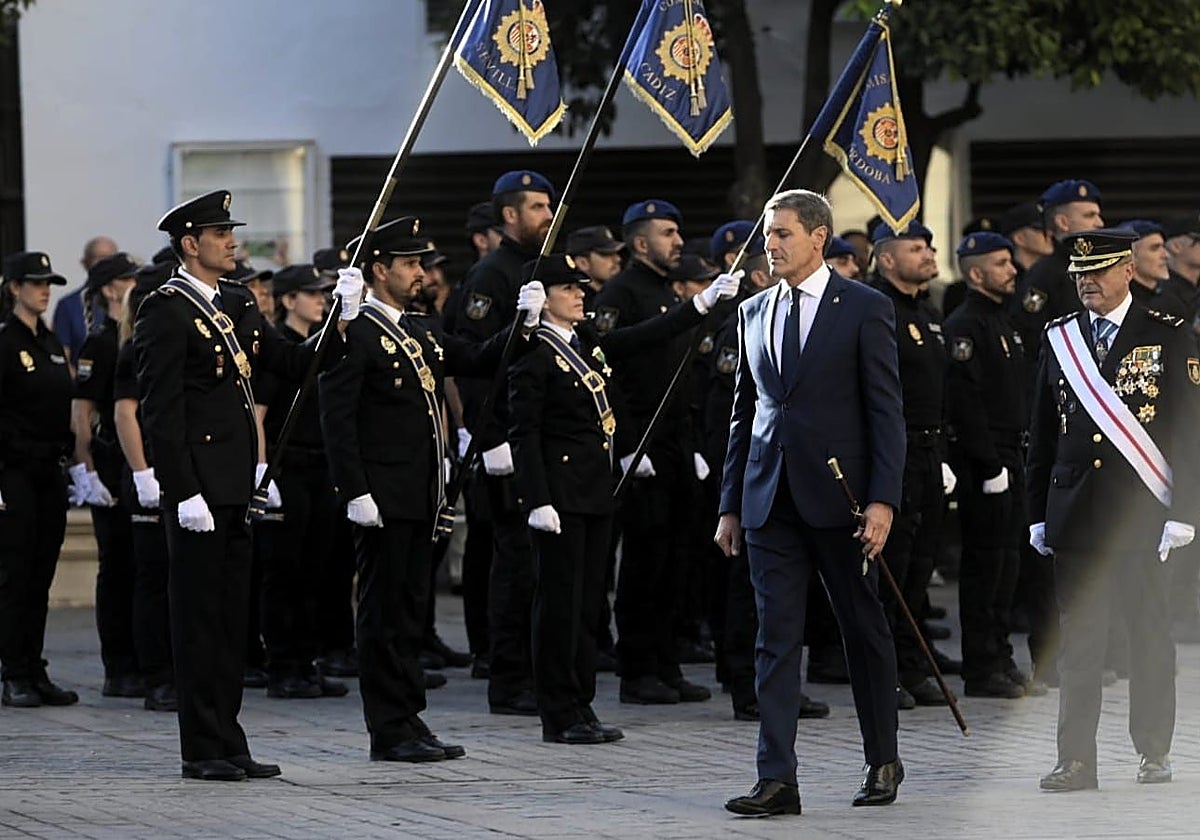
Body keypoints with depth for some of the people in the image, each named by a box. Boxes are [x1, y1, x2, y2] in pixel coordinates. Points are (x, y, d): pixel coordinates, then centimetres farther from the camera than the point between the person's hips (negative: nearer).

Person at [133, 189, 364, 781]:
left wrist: (343, 320, 2)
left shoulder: (237, 305, 15)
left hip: (234, 488, 8)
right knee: (199, 616, -3)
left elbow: (293, 365, 16)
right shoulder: (166, 311, -11)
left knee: (230, 616, 11)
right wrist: (184, 493, -20)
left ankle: (228, 743, 16)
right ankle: (202, 750, 2)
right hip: (199, 488, -8)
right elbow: (160, 412, -15)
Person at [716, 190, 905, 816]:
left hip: (839, 496, -4)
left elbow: (886, 411, -6)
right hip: (770, 500, 4)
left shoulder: (865, 309, -2)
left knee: (864, 631, 8)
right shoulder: (753, 313, 12)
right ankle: (777, 781, -4)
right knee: (776, 639, -1)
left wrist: (882, 500, -14)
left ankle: (883, 761, 22)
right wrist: (730, 505, 12)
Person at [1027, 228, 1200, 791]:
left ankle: (1154, 752, 14)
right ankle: (1077, 760, 1)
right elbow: (1044, 433, 14)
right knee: (1078, 639, 1)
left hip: (1141, 512, -3)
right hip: (1075, 515, 3)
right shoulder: (1059, 339, 11)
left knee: (1149, 634, 3)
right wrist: (1038, 512, 10)